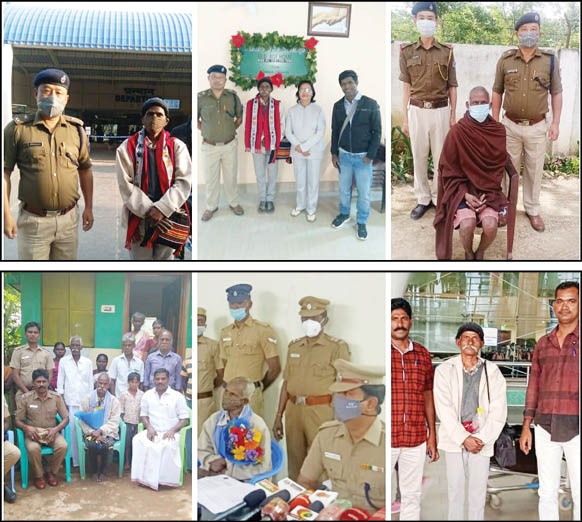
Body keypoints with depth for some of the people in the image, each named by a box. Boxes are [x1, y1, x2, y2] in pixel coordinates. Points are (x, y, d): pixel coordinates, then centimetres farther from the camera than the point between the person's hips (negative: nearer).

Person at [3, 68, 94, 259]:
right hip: (33, 220, -2)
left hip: (68, 219, 3)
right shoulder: (17, 130, -3)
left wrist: (88, 207, 11)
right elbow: (5, 173, -2)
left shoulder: (76, 129, 6)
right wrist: (6, 215, -6)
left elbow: (85, 170, 14)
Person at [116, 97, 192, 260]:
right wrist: (149, 212, -13)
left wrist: (161, 208, -17)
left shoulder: (177, 146, 4)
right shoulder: (127, 147, 3)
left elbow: (184, 182, -4)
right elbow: (125, 184, -3)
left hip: (168, 219, 0)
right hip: (139, 219, 0)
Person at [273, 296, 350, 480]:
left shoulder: (337, 347, -3)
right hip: (293, 410, 5)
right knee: (294, 467, 13)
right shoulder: (294, 346, 13)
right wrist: (279, 416, 12)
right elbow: (286, 383, 15)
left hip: (320, 412, -5)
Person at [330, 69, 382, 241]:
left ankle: (361, 223, 21)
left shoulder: (371, 104, -11)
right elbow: (335, 131, 9)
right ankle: (344, 214, 39)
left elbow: (377, 132, -8)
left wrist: (370, 155, -12)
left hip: (363, 157, -3)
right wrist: (334, 153, 5)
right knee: (344, 188, 17)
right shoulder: (338, 106, 0)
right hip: (344, 155, 3)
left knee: (364, 192, 5)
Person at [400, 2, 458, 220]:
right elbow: (406, 87, 4)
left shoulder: (447, 51, 1)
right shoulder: (407, 52, 2)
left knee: (441, 156, 6)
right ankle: (423, 199, 18)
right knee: (419, 157, 6)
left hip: (441, 110, 0)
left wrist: (453, 115, 2)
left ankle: (439, 197, 19)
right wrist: (405, 118, 2)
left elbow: (452, 86, 5)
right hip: (417, 111, 1)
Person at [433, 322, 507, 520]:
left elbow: (498, 411, 0)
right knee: (455, 490, 5)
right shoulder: (444, 370, 0)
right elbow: (444, 409, -5)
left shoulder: (492, 372, 3)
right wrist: (464, 438, -12)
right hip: (454, 440, 0)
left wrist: (482, 439, -9)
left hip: (482, 442, 0)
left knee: (478, 491, 3)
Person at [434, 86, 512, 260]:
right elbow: (449, 170, -5)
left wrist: (487, 195, -9)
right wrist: (465, 194, -16)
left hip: (488, 189, 2)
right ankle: (468, 254, 7)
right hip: (462, 189, -2)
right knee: (467, 225, -28)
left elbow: (499, 166, 3)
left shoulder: (499, 131, -2)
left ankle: (480, 253, 9)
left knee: (490, 225, -25)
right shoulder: (457, 132, -9)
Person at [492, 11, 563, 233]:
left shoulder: (550, 60, -3)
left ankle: (532, 210, 23)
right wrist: (495, 121, 3)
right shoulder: (505, 60, -2)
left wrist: (555, 123, -3)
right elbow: (497, 92, 5)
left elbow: (556, 93, 3)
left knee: (534, 171, 9)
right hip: (510, 125, 0)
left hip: (537, 127, 0)